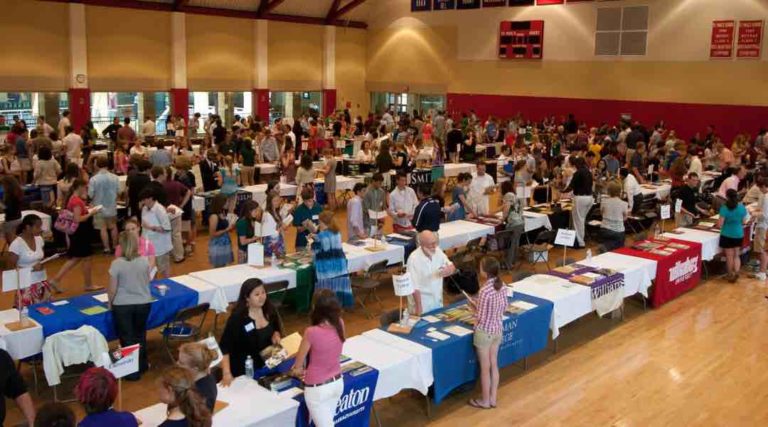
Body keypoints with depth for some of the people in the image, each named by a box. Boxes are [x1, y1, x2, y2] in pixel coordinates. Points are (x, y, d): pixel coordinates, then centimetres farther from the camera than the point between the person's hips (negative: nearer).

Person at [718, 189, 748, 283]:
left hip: (727, 235, -4)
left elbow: (720, 224, -16)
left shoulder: (724, 208, -18)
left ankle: (731, 275, 18)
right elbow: (744, 222, 5)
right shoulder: (742, 207, -5)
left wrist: (718, 223, 6)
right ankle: (736, 272, 5)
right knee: (736, 255, 18)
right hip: (739, 235, 4)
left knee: (729, 256, 9)